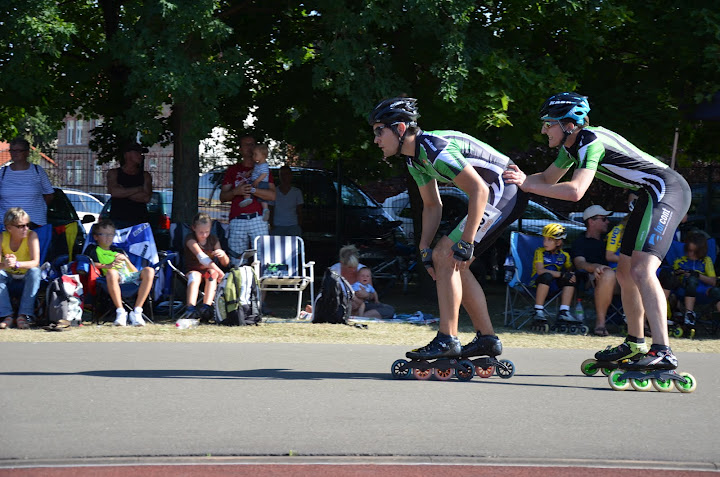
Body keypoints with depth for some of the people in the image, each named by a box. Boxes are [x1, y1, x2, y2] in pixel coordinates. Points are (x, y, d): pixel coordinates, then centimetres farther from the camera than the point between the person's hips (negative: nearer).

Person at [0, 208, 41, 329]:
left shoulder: (31, 235, -20)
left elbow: (35, 262, -28)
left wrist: (16, 264, -46)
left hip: (26, 275, -1)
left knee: (34, 271, -33)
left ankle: (24, 315, -31)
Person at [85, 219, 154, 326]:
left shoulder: (119, 251, 35)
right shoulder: (93, 249, 23)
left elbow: (135, 272, 26)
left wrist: (125, 260, 8)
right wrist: (107, 266, -12)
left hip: (129, 277, 4)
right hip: (116, 278, -4)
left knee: (149, 271, -25)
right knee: (111, 273, -40)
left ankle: (137, 312, -27)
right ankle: (120, 312, -35)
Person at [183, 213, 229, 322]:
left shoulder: (213, 239, 2)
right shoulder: (190, 239, -11)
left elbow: (225, 263, 0)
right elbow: (201, 256, -28)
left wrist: (223, 254, -27)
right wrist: (219, 271, -41)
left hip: (208, 270, 3)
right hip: (192, 271, -3)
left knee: (212, 273, -32)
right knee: (195, 276, -37)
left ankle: (206, 307, -47)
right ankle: (191, 309, -56)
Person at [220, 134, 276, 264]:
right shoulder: (232, 170, 17)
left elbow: (272, 195, 2)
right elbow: (223, 197, 12)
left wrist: (252, 189, -11)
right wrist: (236, 191, -9)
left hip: (257, 219, -1)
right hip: (237, 220, 1)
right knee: (237, 262, -4)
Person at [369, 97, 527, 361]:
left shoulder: (434, 148, -23)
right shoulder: (414, 158, 9)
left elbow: (479, 190, -26)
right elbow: (432, 205, 20)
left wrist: (465, 244, -26)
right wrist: (425, 249, 11)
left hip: (506, 191, -10)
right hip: (495, 194, 10)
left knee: (446, 256, -14)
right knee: (451, 263, 10)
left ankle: (447, 340, -13)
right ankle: (487, 338, 13)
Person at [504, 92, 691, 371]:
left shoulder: (591, 141, -21)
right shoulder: (572, 145, 10)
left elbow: (575, 191, -31)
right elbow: (549, 178, 22)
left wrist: (528, 186, -25)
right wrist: (522, 179, 2)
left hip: (668, 190, -11)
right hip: (651, 195, 11)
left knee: (641, 269, -24)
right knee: (625, 272, 14)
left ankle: (662, 352, -32)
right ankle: (635, 345, 26)